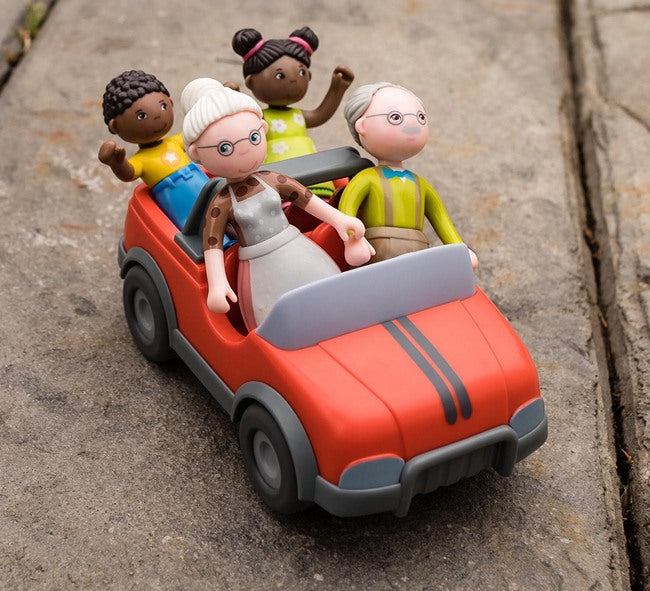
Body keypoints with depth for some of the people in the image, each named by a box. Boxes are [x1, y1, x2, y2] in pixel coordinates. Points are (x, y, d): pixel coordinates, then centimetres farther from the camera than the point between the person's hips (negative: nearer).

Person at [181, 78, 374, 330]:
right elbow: (212, 245, -15)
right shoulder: (221, 204, -13)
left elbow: (308, 199, 8)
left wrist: (340, 220, 9)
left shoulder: (273, 182, -2)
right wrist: (217, 285, -24)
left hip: (300, 255, 4)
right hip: (264, 271, -4)